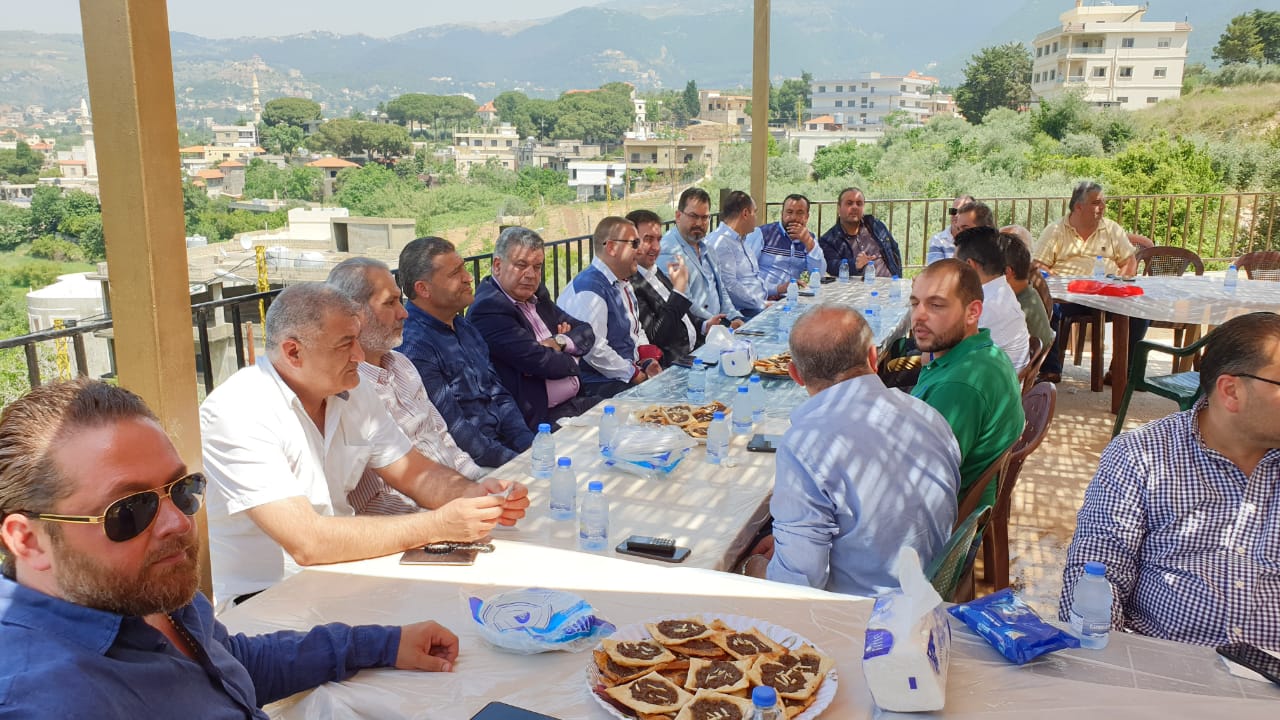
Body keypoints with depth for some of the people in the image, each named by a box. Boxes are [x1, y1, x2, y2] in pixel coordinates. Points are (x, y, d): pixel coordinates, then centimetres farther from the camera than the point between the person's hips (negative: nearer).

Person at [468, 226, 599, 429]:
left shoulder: (537, 295, 14)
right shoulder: (488, 308, -14)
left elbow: (586, 332, 13)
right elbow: (540, 361, -20)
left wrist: (559, 342, -9)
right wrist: (571, 360, 1)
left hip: (576, 401, 9)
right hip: (539, 418, -9)